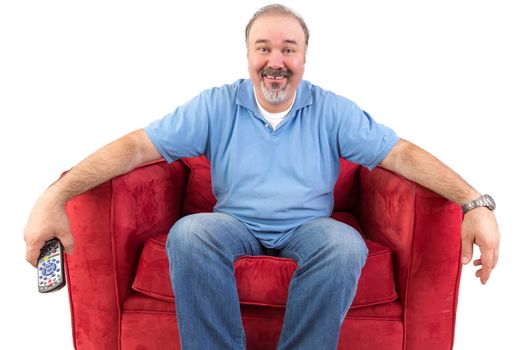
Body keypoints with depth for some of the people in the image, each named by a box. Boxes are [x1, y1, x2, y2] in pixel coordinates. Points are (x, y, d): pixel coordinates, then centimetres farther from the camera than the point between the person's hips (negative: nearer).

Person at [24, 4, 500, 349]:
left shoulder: (332, 111, 3)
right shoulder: (217, 106, 2)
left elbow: (402, 154, -3)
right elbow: (138, 146, -5)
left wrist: (475, 204, -19)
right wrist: (55, 196, -17)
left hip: (308, 227, 1)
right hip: (236, 225, 0)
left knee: (346, 245, -32)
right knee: (188, 233, -32)